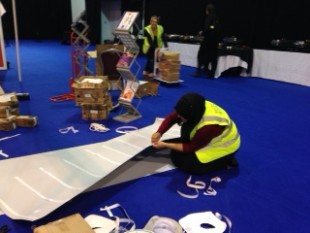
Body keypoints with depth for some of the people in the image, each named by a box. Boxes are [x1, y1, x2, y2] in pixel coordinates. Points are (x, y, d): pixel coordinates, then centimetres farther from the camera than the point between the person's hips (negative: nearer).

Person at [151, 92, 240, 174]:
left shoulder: (209, 126, -38)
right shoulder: (197, 108, -20)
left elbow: (192, 147, -23)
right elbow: (171, 118, -6)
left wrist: (165, 145, -22)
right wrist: (159, 133, -20)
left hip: (224, 147, -8)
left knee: (189, 165, -18)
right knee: (176, 155, 0)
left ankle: (225, 161, -3)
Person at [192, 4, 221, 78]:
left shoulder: (209, 17, -10)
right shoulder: (216, 18, 11)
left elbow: (207, 29, -20)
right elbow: (218, 30, 11)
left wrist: (202, 33, -3)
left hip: (208, 39, -7)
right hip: (215, 40, 7)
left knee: (202, 55, 5)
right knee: (213, 57, 7)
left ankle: (199, 72, 8)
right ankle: (211, 74, 6)